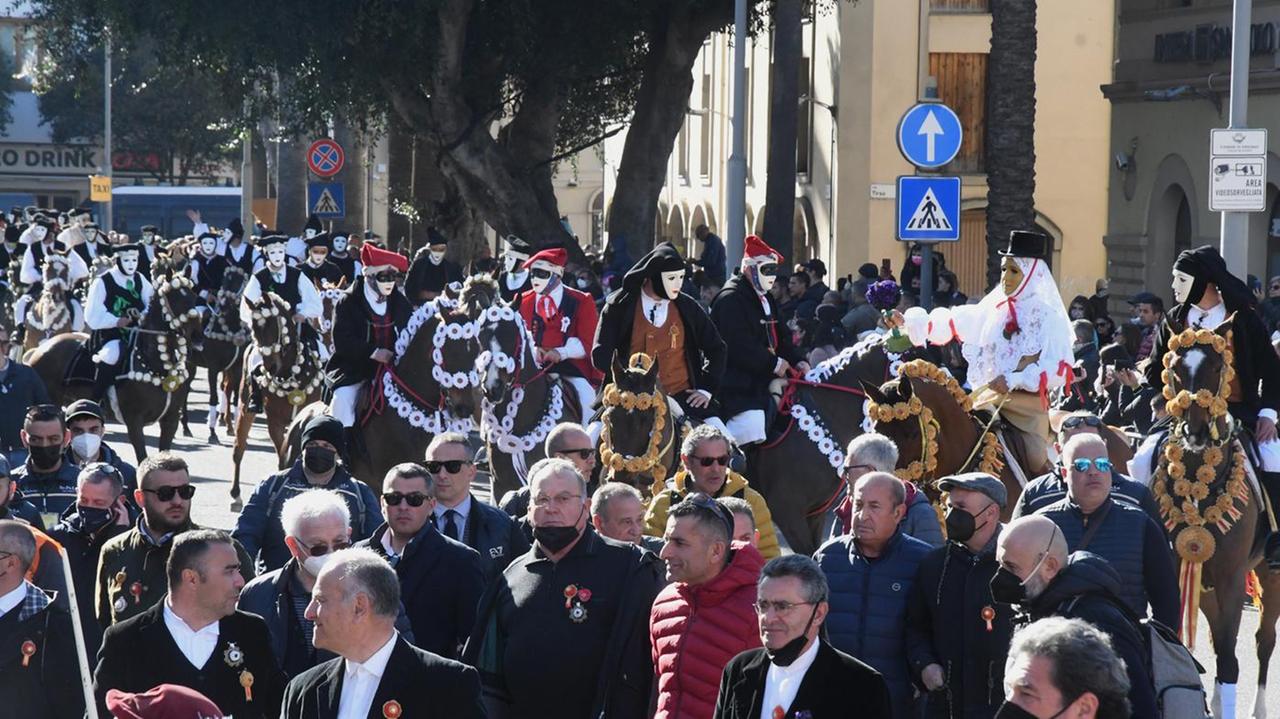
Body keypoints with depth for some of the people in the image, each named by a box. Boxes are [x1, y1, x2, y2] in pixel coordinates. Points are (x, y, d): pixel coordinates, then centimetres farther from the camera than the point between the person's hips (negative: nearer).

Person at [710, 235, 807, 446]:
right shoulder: (730, 300, -12)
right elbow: (738, 347, -22)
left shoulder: (766, 299, 21)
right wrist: (773, 364, -17)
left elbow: (779, 336, 23)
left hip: (761, 387, 10)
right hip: (739, 389, -10)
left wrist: (797, 360, 4)